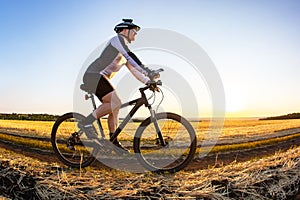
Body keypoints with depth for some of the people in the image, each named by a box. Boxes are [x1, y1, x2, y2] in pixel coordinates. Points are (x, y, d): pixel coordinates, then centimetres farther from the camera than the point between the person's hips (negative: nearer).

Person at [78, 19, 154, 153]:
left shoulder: (124, 54, 24)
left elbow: (133, 69, 21)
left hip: (101, 78, 10)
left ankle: (114, 142, 10)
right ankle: (86, 122, -14)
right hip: (94, 75, -10)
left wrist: (149, 82, 11)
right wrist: (147, 71, -27)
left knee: (114, 108, 5)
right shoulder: (118, 39, -4)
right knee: (116, 103, -23)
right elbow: (130, 55, -20)